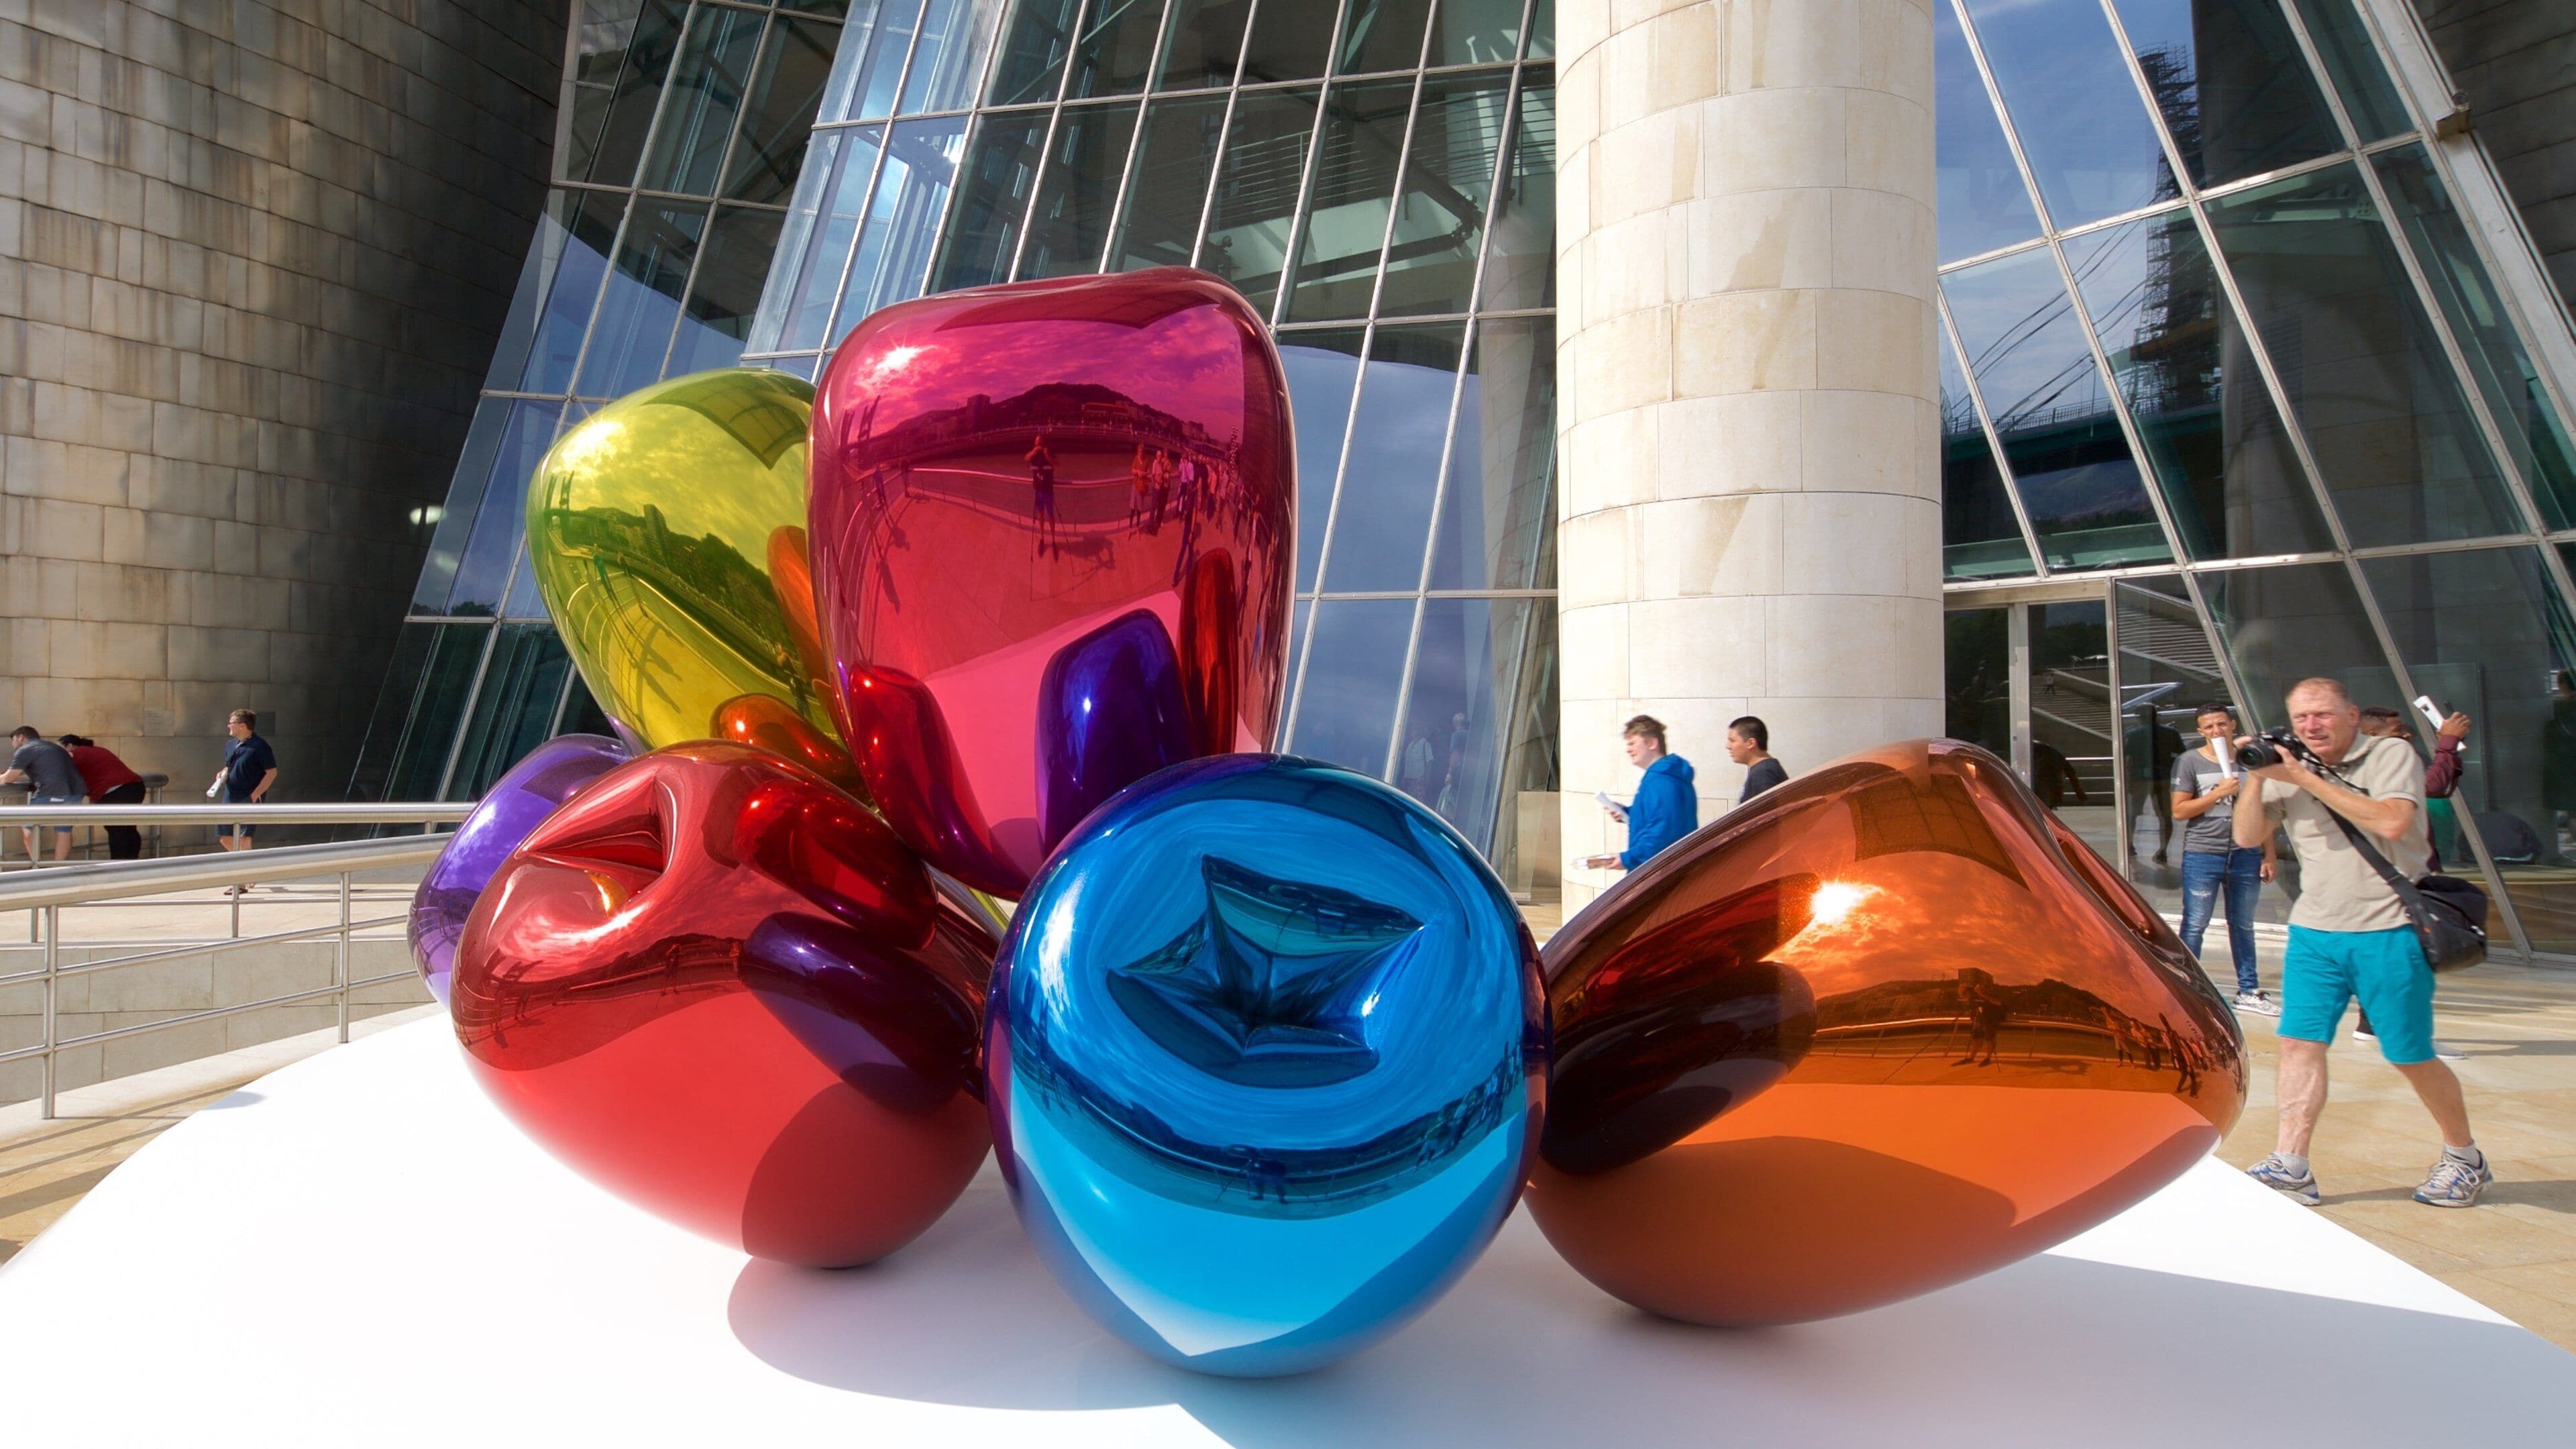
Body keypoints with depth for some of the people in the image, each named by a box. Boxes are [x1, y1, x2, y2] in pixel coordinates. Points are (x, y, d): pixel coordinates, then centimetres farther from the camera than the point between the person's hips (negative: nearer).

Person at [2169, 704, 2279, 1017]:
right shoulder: (2189, 761, -1)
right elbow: (2179, 811, -5)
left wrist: (2268, 855, 8)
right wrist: (2219, 793, -15)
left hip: (2245, 855, 3)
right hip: (2202, 854, -3)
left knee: (2243, 926, 13)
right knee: (2194, 926, -1)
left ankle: (2249, 992, 22)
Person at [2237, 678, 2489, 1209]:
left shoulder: (2391, 755, -4)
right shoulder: (2290, 773, 9)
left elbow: (2392, 823, -20)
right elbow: (2247, 836, 4)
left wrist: (2305, 779, -20)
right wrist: (2256, 778, -10)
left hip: (2390, 933, -4)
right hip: (2314, 933, 4)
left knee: (2410, 1057, 5)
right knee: (2299, 1042, -3)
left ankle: (2465, 1157, 28)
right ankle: (2290, 1168, -1)